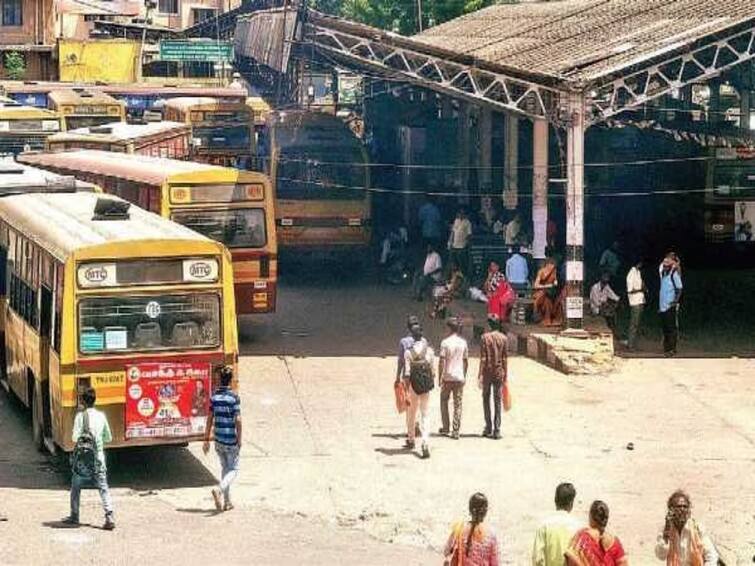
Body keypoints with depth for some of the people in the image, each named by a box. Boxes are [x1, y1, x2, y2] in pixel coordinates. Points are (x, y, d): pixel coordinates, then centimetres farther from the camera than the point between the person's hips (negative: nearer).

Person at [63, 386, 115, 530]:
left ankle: (74, 516, 23)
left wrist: (84, 439, 7)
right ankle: (110, 517, -14)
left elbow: (75, 437, -14)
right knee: (103, 488, 0)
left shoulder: (80, 416, -9)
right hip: (99, 456, 2)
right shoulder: (101, 416, 2)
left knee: (76, 487, 15)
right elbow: (108, 438, 9)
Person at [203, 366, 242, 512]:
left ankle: (227, 502, 18)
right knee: (233, 470, 5)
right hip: (231, 440, -5)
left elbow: (210, 419, 3)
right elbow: (238, 420, -15)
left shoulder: (214, 397, 1)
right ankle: (219, 489, -21)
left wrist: (207, 439, 9)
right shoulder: (234, 397, -13)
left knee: (225, 468, 17)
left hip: (218, 439, 5)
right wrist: (239, 440, -6)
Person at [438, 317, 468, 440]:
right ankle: (456, 432, 1)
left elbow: (441, 362, -11)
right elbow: (466, 361, 9)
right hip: (459, 377, 3)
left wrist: (440, 377, -4)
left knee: (444, 401, 15)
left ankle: (445, 427, 15)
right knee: (458, 404, 4)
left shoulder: (445, 343, -9)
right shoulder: (463, 342, 3)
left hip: (447, 377, -3)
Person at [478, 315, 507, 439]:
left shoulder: (485, 337, -8)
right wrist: (505, 374, 9)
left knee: (486, 399, 11)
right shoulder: (503, 338, 0)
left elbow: (483, 358, -10)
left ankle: (488, 428, 8)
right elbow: (505, 358, 2)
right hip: (499, 372, 2)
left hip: (487, 372, -2)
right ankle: (497, 430, 1)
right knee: (497, 401, 5)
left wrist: (480, 375, -7)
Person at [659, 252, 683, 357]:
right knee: (665, 329, 13)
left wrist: (676, 300, -22)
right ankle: (666, 348, 20)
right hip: (663, 305, 8)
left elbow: (679, 289, -13)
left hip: (671, 306, -8)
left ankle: (672, 349, -4)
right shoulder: (663, 273, 12)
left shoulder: (674, 274, -10)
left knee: (671, 329, -6)